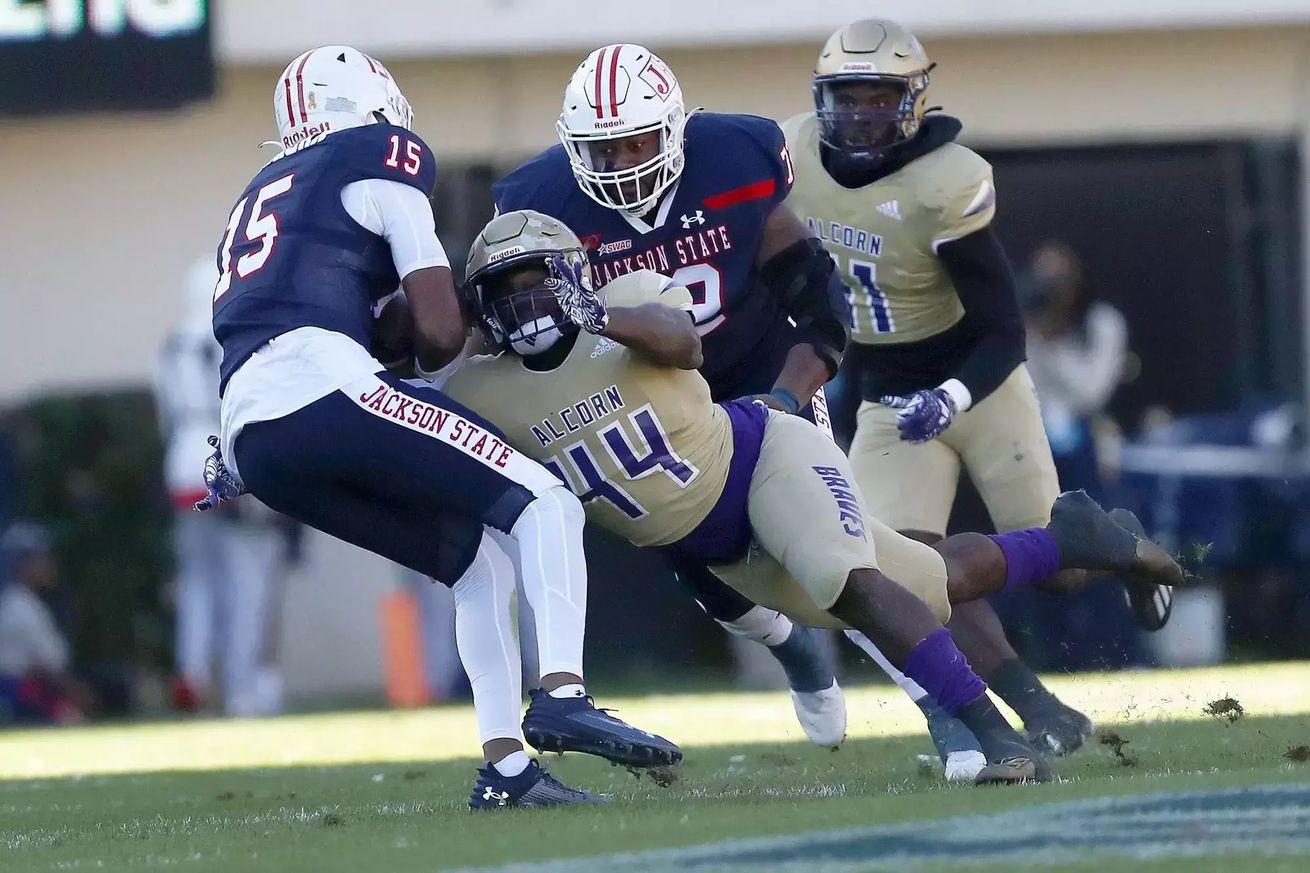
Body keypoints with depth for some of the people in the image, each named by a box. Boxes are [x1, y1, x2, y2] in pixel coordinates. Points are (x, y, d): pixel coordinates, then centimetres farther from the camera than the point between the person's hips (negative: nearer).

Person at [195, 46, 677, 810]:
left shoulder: (264, 194, 33)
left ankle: (507, 767, 7)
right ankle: (563, 693, -22)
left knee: (481, 560, 17)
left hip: (252, 438, 7)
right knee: (544, 505, -2)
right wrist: (429, 367, 25)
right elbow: (441, 330, 7)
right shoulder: (381, 158, 10)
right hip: (321, 383, -7)